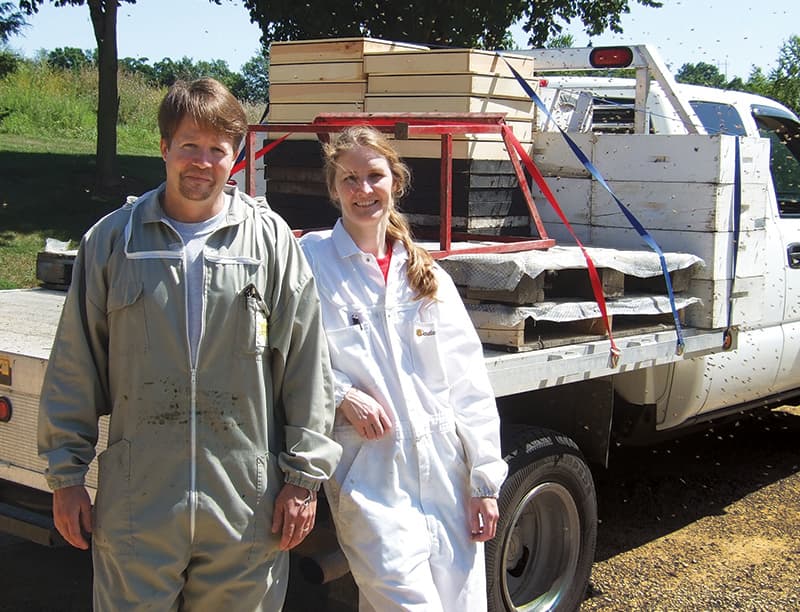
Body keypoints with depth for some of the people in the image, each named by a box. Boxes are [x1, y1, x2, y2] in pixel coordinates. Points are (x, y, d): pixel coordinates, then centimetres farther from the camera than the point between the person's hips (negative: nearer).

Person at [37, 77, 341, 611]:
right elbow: (75, 367, 7)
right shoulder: (113, 239, 4)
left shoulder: (271, 239, 2)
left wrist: (304, 477, 0)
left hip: (247, 502, 0)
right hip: (136, 502, 1)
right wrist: (66, 475, 5)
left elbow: (307, 366, 2)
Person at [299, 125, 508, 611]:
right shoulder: (311, 260, -2)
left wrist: (485, 481, 5)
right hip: (368, 472, -4)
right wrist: (342, 393, -15)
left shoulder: (429, 275, 10)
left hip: (446, 470, 4)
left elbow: (469, 385, 8)